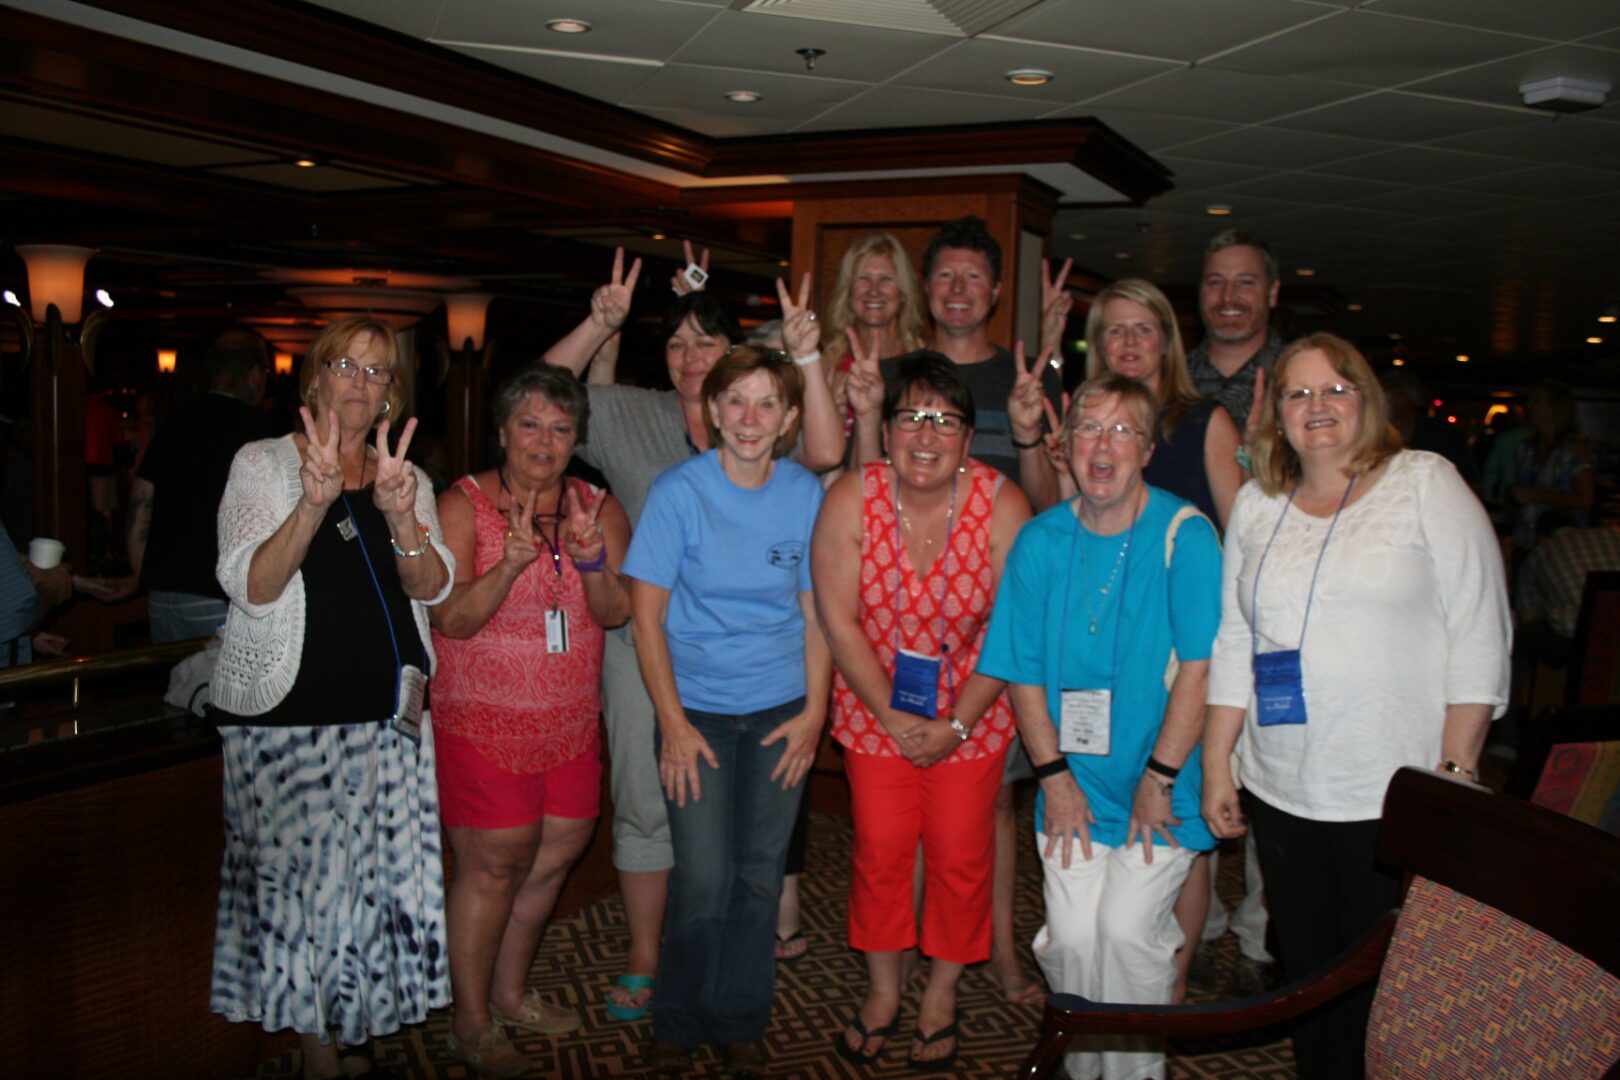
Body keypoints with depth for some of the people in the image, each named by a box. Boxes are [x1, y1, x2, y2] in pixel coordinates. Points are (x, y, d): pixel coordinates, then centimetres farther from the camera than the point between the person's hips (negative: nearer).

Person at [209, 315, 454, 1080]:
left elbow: (431, 589, -1)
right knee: (301, 875, -1)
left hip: (384, 714, 3)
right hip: (283, 713, -3)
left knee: (373, 876, 3)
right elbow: (250, 588, -12)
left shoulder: (406, 479, 12)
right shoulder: (263, 464, 1)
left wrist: (401, 515, -20)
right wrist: (315, 502, -26)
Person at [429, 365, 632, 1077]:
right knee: (494, 863, -1)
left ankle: (509, 992, 33)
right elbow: (451, 620, -14)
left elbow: (615, 615, -2)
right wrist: (512, 563, -30)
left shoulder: (598, 507, 4)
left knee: (555, 853, 12)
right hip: (482, 718, -5)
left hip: (571, 719, 5)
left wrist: (593, 559, -22)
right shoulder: (463, 504, -7)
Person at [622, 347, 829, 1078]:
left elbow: (816, 611, 5)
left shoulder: (806, 495, -1)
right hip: (697, 707, -2)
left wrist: (813, 712, -2)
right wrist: (673, 724, -12)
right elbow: (646, 615, -8)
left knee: (759, 873, 8)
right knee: (703, 879, -4)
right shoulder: (679, 492, -9)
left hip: (780, 710, 2)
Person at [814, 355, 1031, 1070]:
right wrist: (893, 716, -12)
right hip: (876, 706, 1)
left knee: (960, 853, 5)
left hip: (971, 710, 0)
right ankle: (882, 991, 29)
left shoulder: (1002, 506, -17)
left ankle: (942, 993, 30)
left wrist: (955, 724, -13)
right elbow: (839, 622, -11)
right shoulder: (851, 500, -15)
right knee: (879, 849, 6)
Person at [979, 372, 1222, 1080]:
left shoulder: (1184, 534, -10)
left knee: (1127, 930, -10)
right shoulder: (1040, 541, 1)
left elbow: (1199, 667, -12)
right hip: (1074, 782, 3)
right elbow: (1024, 673, 4)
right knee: (1072, 936, -4)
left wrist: (1159, 777, -13)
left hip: (1162, 785, -2)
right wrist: (1054, 774, -3)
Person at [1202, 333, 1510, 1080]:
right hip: (1281, 792, 4)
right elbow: (1232, 645, 12)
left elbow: (1479, 635, -5)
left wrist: (1455, 772, -10)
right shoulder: (1257, 504, 11)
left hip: (1394, 795, -4)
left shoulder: (1427, 485, 0)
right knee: (1306, 976, 12)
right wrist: (1215, 767, 8)